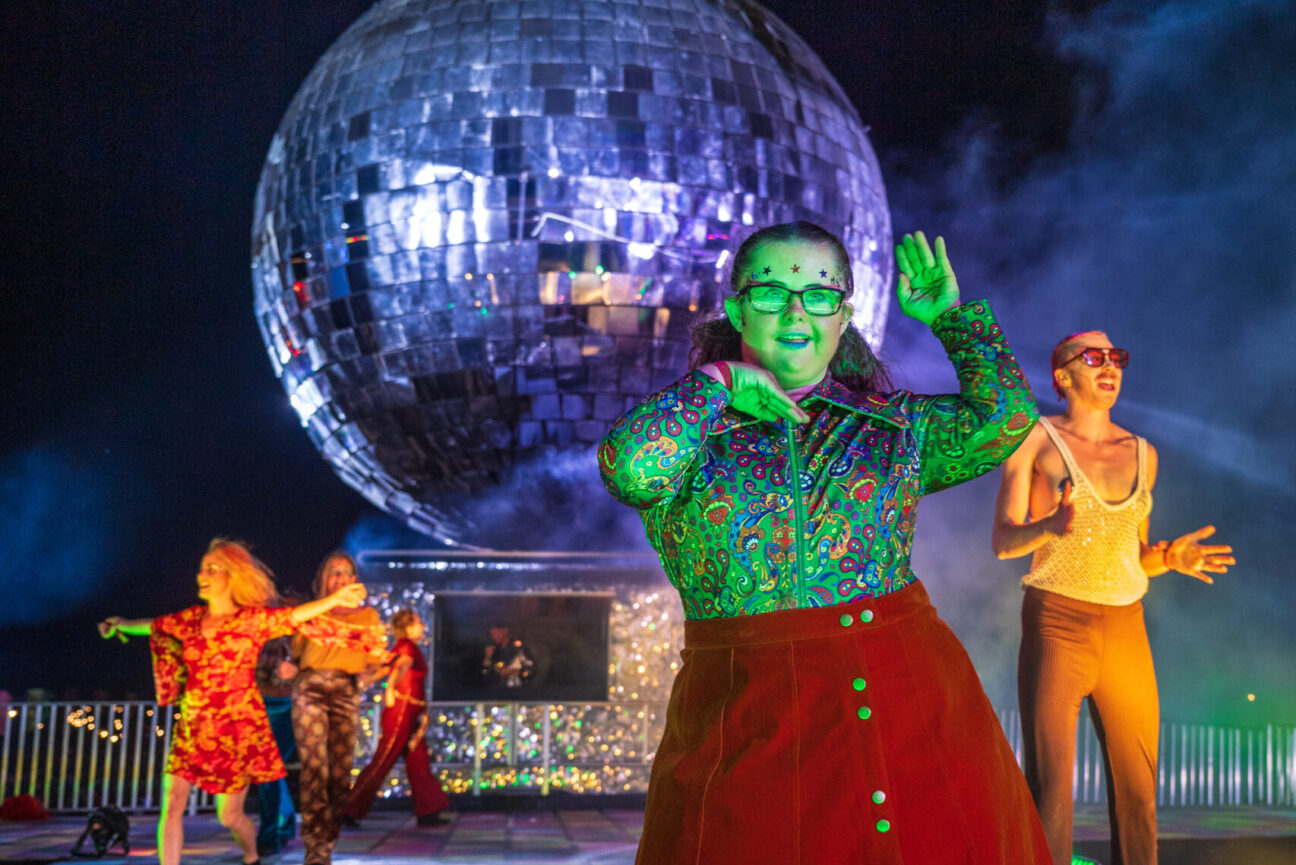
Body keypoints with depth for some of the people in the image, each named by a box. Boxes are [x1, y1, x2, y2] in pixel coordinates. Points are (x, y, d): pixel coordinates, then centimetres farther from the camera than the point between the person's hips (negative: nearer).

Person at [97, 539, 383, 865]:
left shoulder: (253, 619, -7)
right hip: (193, 729, 4)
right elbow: (154, 626, 23)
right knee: (172, 805, -7)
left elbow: (296, 616, -14)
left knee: (230, 816, 5)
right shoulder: (192, 618, 5)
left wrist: (333, 599, -25)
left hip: (238, 729, -4)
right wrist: (122, 624, 22)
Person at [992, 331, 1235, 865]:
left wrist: (1170, 557, -3)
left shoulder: (1142, 454, 14)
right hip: (1056, 625, -4)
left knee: (1137, 791, 4)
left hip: (1126, 630, 5)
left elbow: (1134, 556, 19)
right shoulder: (1035, 439, 1)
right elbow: (1003, 541, -5)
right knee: (1050, 789, -8)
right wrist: (1052, 526, -25)